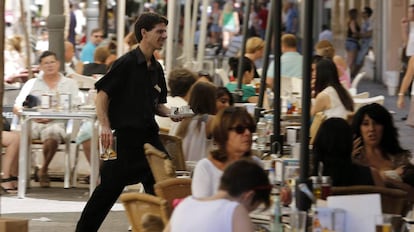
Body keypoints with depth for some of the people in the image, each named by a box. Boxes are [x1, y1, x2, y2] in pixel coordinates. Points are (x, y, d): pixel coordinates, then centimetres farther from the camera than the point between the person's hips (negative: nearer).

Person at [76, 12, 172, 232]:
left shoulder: (156, 68, 13)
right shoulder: (126, 63, -9)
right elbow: (102, 94, -12)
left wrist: (171, 113, 1)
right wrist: (105, 126, -21)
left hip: (148, 135, 7)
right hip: (124, 135, -7)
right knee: (110, 186, -2)